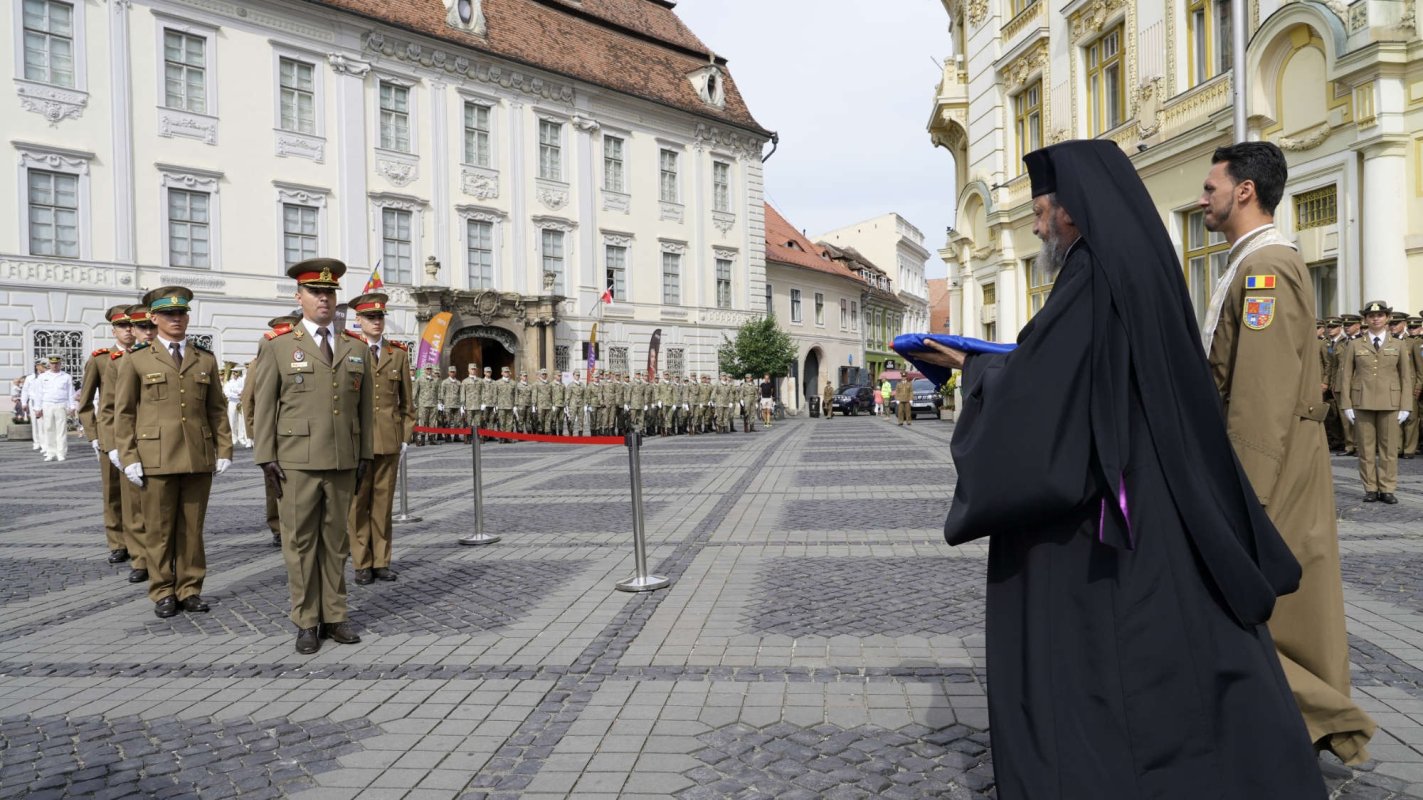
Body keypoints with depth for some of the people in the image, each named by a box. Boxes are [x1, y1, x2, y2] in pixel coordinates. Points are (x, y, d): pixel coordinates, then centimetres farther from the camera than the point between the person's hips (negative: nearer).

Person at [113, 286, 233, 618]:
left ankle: (190, 589, 16)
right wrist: (129, 458, -4)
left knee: (192, 528, 7)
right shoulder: (135, 360, 5)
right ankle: (163, 593, 15)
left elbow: (217, 409, 11)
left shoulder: (205, 359, 12)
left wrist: (224, 450, 4)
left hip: (199, 458, 2)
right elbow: (123, 413, 3)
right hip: (156, 459, -2)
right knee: (159, 530, 5)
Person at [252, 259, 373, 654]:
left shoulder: (357, 349, 11)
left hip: (344, 462, 3)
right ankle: (306, 623, 12)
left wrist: (365, 456, 9)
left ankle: (334, 617, 19)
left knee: (336, 541, 9)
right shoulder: (277, 347, 2)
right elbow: (264, 406, 1)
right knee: (301, 542, 2)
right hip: (296, 463, -3)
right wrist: (266, 459, -5)